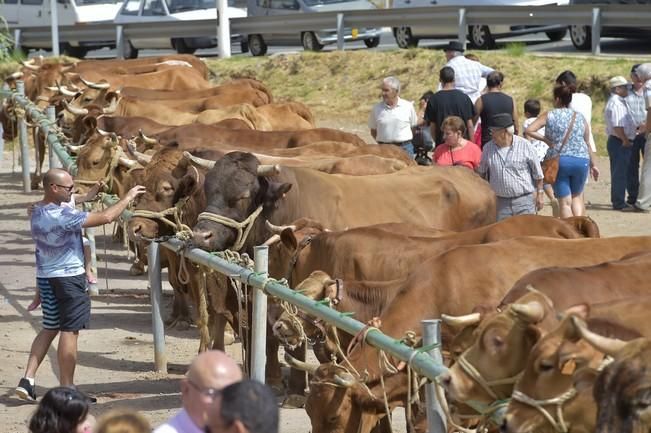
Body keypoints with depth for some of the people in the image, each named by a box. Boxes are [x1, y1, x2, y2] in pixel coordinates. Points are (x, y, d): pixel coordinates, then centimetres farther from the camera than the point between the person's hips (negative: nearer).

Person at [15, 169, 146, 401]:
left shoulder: (37, 212, 4)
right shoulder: (63, 215, -22)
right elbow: (106, 217, -22)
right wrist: (128, 197, -10)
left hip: (46, 277, 8)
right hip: (69, 278, -8)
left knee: (49, 329, 16)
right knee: (69, 331, 0)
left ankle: (27, 380, 8)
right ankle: (66, 389, 5)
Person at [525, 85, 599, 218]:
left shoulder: (549, 116, 1)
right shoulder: (580, 117, 9)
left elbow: (529, 131, -9)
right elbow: (587, 144, 12)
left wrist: (546, 140, -1)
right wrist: (593, 165, 20)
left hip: (559, 161, -2)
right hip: (581, 161, 2)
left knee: (565, 202, 4)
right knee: (577, 196, 18)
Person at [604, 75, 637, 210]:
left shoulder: (620, 102, 18)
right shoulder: (615, 103, -17)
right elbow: (617, 126, -24)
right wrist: (625, 141, -18)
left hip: (624, 142, 11)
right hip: (619, 142, -11)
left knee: (620, 173, 16)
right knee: (619, 173, -7)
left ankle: (618, 201, 24)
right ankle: (618, 203, -5)